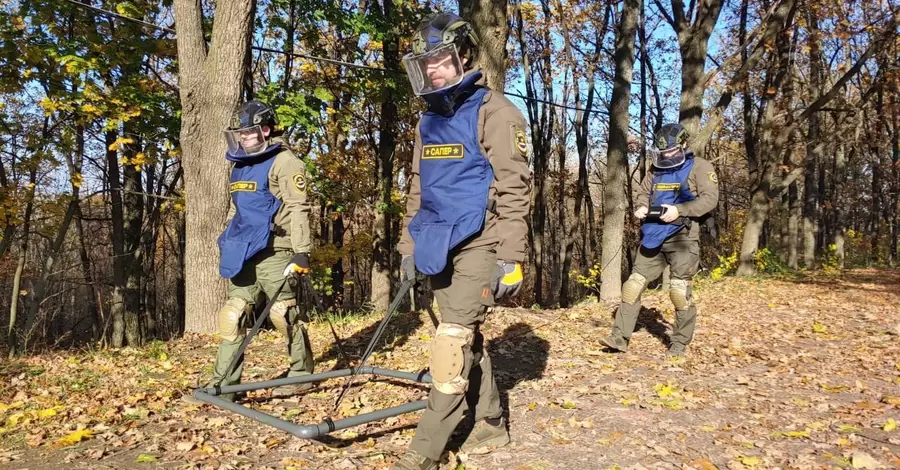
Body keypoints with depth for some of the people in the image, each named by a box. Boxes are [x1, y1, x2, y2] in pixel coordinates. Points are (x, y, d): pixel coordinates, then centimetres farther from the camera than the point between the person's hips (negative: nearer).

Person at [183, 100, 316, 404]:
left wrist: (301, 251, -20)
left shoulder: (284, 162, -7)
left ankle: (302, 375, 15)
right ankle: (222, 386, 8)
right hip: (244, 254, 8)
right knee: (232, 316, 5)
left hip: (273, 252, -8)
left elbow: (298, 209, -14)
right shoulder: (240, 166, 19)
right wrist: (227, 248, 25)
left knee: (283, 314, -1)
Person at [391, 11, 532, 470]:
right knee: (466, 338, 13)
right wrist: (409, 244, 17)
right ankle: (491, 425, 27)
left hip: (478, 243, -8)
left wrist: (511, 258, -17)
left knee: (453, 340, -10)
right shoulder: (429, 121, 15)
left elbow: (514, 189, -13)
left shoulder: (494, 112, -8)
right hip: (440, 246, 8)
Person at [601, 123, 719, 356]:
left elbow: (710, 199, -11)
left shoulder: (700, 167, -2)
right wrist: (642, 207, 0)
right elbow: (643, 193, 24)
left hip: (682, 237, -6)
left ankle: (680, 343, 10)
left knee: (680, 290, -6)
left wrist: (678, 210, -23)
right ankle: (620, 337, 5)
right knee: (634, 285, 1)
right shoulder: (655, 170, 15)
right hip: (654, 236, 6)